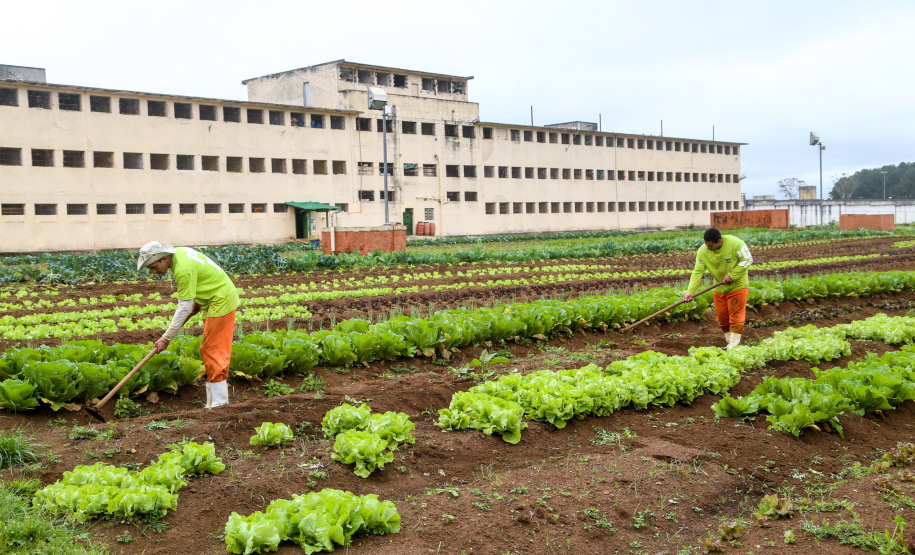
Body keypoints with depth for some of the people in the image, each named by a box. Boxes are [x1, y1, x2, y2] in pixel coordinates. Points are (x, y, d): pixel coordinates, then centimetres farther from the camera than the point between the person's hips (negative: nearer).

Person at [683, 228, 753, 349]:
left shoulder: (735, 243, -23)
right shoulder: (702, 251, -14)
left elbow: (747, 260, -16)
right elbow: (698, 272, -13)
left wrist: (732, 275, -23)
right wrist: (690, 291, -23)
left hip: (738, 285, -4)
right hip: (720, 288, 4)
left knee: (736, 315, -5)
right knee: (722, 316, 7)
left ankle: (734, 344, 1)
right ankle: (729, 340, 23)